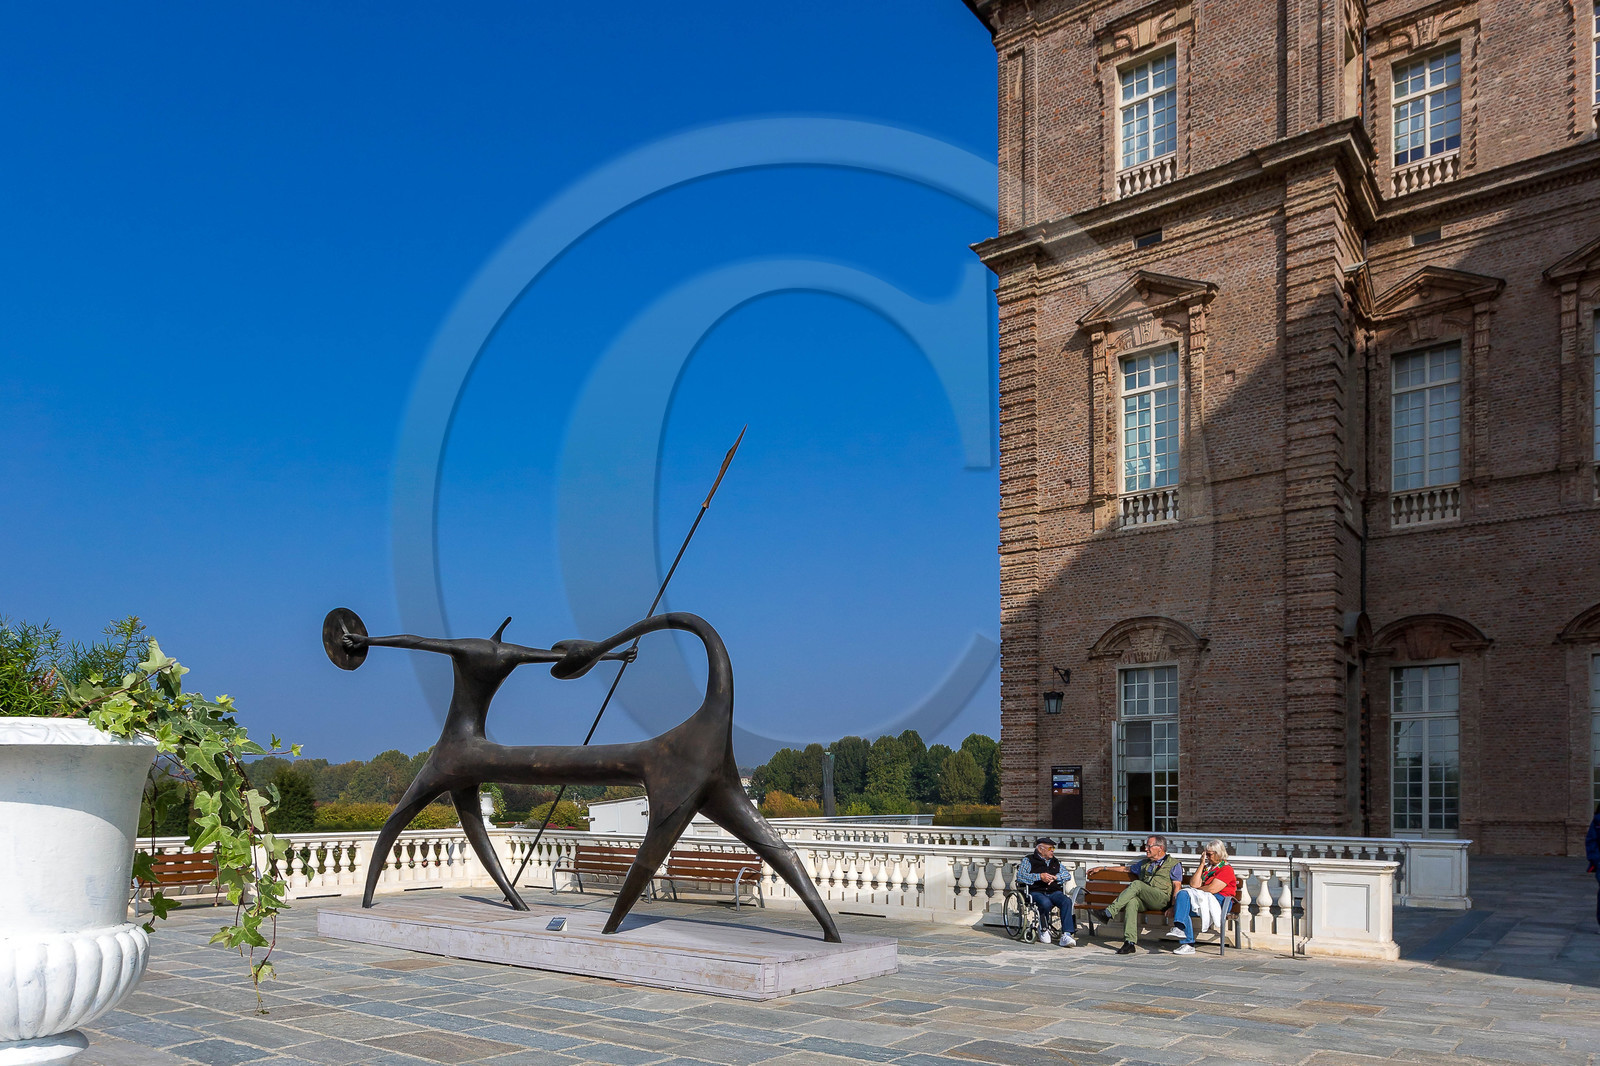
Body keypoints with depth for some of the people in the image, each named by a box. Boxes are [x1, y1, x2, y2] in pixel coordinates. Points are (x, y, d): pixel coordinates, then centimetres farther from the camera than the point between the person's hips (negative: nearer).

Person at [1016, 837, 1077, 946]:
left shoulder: (1055, 862, 26)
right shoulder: (1028, 860, 10)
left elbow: (1068, 875, 18)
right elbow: (1020, 876, -5)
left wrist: (1055, 877, -2)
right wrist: (1039, 876, -14)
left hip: (1054, 892, 4)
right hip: (1036, 892, -4)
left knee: (1066, 901, -29)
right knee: (1046, 902, -37)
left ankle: (1066, 935, -35)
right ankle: (1043, 930, -9)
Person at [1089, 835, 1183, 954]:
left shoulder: (1174, 864, 13)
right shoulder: (1145, 863, 33)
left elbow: (1177, 886, 1)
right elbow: (1126, 869, 39)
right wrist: (1103, 868, 34)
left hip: (1163, 899, -5)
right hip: (1144, 901, 5)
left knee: (1136, 884, -31)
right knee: (1131, 901, -33)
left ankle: (1109, 913, -38)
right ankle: (1130, 942, -41)